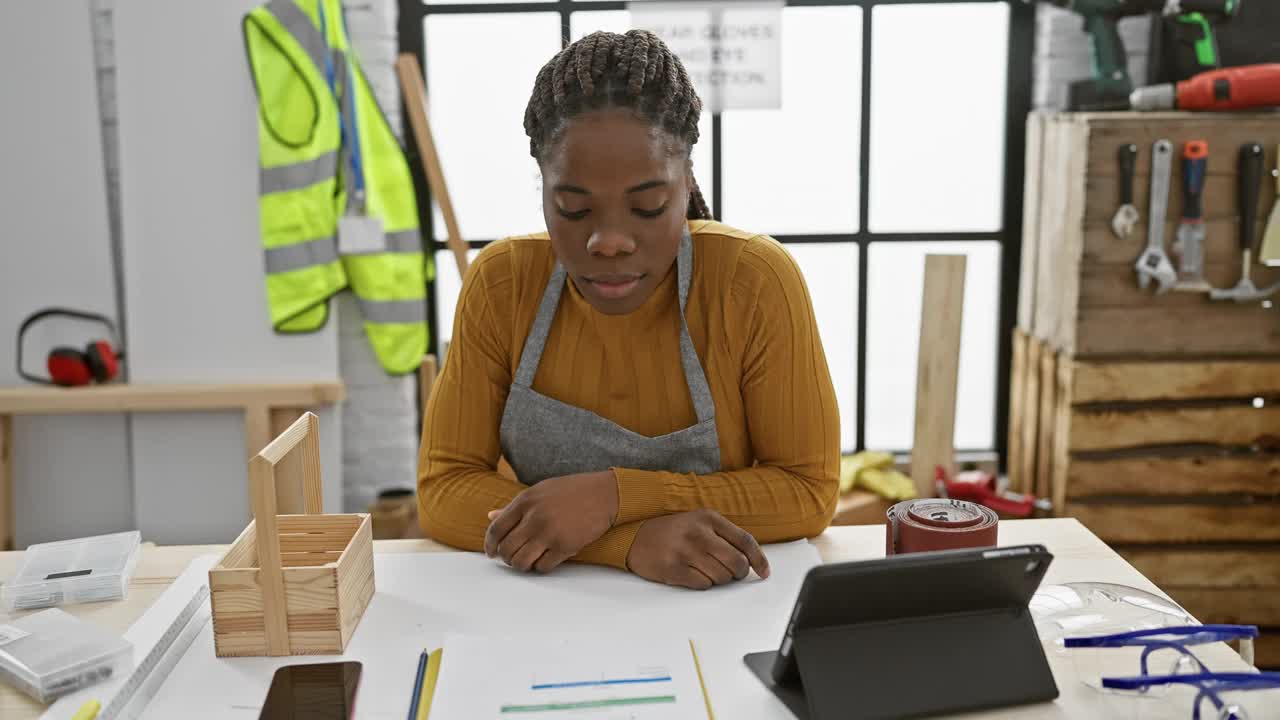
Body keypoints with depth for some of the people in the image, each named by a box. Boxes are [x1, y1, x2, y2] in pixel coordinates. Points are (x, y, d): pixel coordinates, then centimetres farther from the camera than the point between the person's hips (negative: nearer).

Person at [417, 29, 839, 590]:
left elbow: (809, 490, -12)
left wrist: (613, 496, -23)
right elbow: (442, 490, -11)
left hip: (717, 604, -1)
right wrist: (634, 541, -25)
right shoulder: (501, 282, -11)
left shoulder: (756, 281, -16)